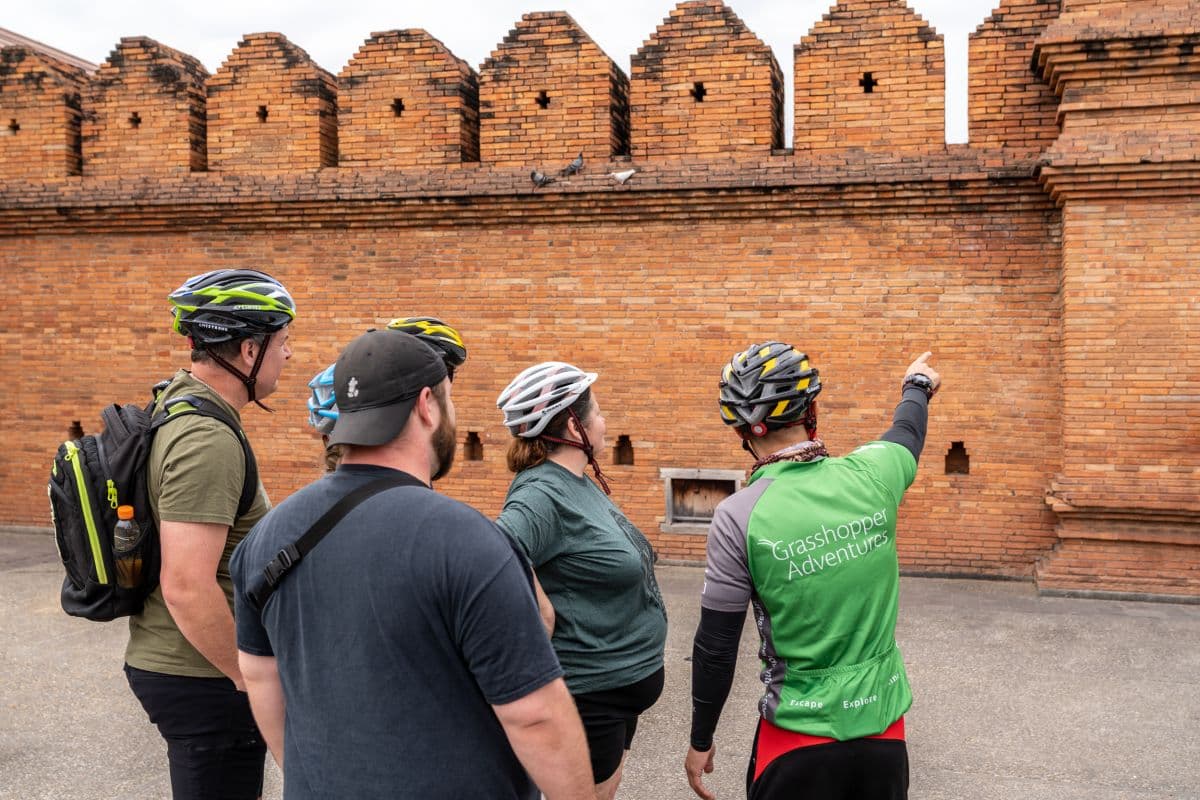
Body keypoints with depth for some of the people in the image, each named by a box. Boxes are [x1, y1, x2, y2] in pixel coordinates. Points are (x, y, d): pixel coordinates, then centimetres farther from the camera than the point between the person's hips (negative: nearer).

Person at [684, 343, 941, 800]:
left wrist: (700, 741, 2)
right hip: (883, 725, 4)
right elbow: (908, 433, 17)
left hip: (800, 734, -3)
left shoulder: (740, 517, -18)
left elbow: (716, 648, -12)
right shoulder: (871, 475, -8)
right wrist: (917, 385, 40)